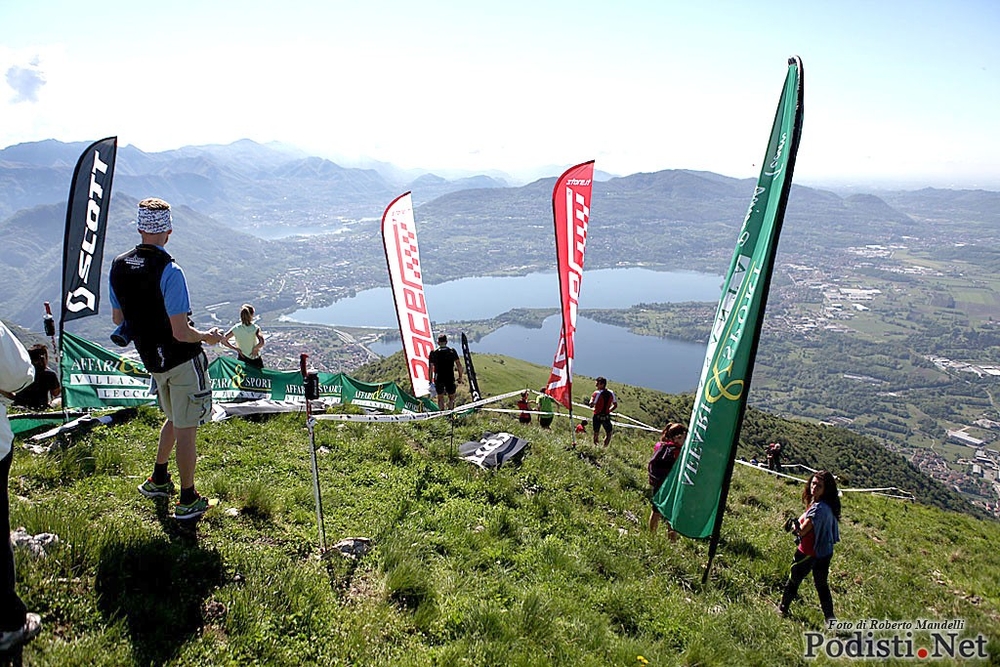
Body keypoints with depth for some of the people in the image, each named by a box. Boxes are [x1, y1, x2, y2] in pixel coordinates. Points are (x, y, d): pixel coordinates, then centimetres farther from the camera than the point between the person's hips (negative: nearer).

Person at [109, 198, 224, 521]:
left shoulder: (118, 265, -1)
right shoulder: (169, 271, -22)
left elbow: (118, 319, 10)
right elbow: (181, 332, -23)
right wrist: (209, 336, -5)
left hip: (152, 359, 7)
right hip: (183, 361, -7)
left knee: (174, 419, 27)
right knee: (186, 429, 4)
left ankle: (158, 480, 39)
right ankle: (188, 501, 14)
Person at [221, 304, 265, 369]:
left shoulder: (236, 329, -7)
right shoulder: (255, 328, -18)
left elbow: (223, 340, -7)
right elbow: (261, 343, -33)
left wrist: (236, 348, -2)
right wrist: (255, 349, -14)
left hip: (241, 359, 3)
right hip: (255, 360, -3)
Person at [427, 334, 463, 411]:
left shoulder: (434, 353, -2)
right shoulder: (452, 351, -1)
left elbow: (431, 368, -2)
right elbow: (459, 365, -4)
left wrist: (430, 380, 5)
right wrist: (460, 376, 7)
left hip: (438, 379, 0)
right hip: (450, 378, 0)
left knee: (440, 397, 17)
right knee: (451, 397, 13)